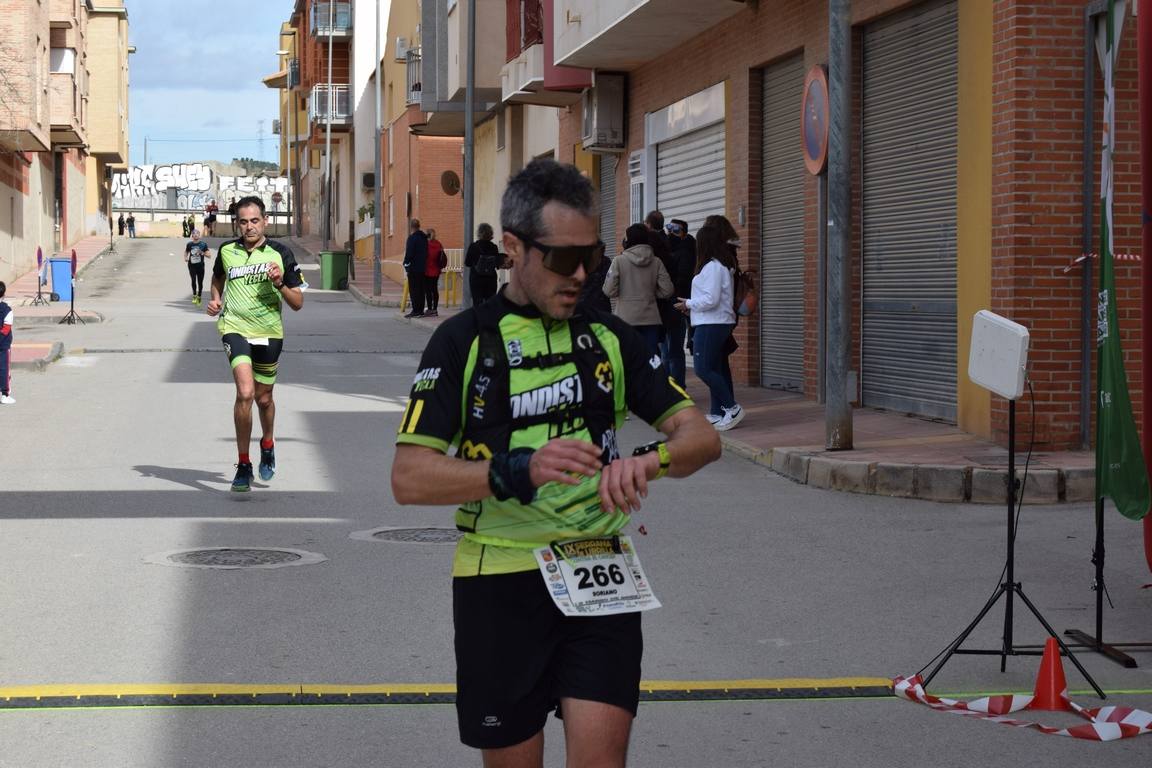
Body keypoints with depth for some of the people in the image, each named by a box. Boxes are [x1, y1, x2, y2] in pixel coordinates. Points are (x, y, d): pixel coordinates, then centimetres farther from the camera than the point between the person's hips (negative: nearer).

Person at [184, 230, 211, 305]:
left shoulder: (203, 244, -2)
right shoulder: (189, 244, 4)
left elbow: (208, 255, -1)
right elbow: (186, 252, 20)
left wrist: (202, 253, -20)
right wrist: (185, 258, -1)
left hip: (200, 266, 0)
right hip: (192, 265, 1)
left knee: (200, 282, 4)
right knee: (193, 280, -12)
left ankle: (199, 297, 20)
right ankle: (194, 295, 4)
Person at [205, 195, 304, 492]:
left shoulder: (280, 253, -2)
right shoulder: (226, 251, 2)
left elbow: (298, 303, 1)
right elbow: (217, 278, 26)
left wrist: (280, 284, -17)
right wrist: (215, 300, 7)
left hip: (269, 333, 1)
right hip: (235, 327, -1)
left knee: (263, 398, 13)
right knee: (245, 392, -20)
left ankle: (267, 444, 47)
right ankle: (243, 465, -10)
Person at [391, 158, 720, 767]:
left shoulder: (608, 336, 9)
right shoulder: (464, 341, -1)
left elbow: (701, 437, 6)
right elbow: (409, 477, -9)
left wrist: (650, 459, -18)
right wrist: (517, 471, -25)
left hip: (599, 576, 2)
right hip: (500, 582, -1)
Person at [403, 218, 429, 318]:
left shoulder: (412, 238, -13)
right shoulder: (424, 238, 11)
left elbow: (409, 253, -17)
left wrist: (406, 265, -8)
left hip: (413, 268, -8)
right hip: (422, 268, 8)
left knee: (413, 290, -5)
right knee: (421, 289, 11)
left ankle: (415, 310, -8)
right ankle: (421, 310, 13)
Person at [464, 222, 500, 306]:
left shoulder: (473, 246, -10)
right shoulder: (494, 247, -2)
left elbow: (467, 263, -5)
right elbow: (498, 265, 3)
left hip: (476, 278, -2)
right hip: (491, 278, 2)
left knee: (477, 302, 0)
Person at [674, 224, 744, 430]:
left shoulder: (712, 267, -15)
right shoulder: (722, 266, 16)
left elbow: (711, 299, -21)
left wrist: (688, 304, -7)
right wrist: (692, 306, 14)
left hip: (711, 325, -10)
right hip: (721, 323, 10)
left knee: (703, 368, -12)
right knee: (712, 369, 12)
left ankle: (732, 408, -12)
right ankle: (716, 413, 13)